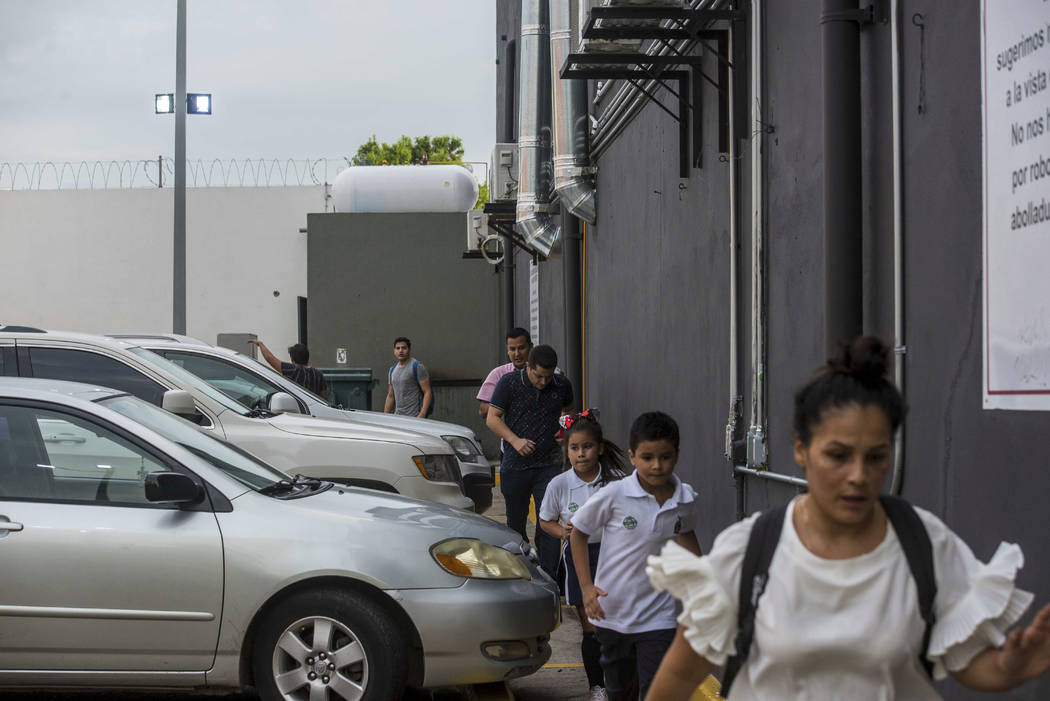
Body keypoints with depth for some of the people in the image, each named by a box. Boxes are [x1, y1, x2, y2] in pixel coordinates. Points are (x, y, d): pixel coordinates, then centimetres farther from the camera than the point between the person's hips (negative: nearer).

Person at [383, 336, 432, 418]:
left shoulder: (417, 367, -6)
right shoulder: (393, 370, 16)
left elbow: (428, 392, -11)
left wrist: (422, 415, -22)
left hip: (414, 417, -7)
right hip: (397, 417, 7)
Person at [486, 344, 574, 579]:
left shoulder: (562, 385, 3)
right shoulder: (509, 382, -4)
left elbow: (568, 412, 21)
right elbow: (492, 418, -3)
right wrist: (515, 440, -17)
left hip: (548, 465, 0)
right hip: (514, 465, 0)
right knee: (515, 523, 11)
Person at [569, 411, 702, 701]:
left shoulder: (685, 499, -5)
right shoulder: (613, 496, -15)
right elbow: (578, 533, -1)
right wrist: (586, 586, -7)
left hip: (657, 617, 1)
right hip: (612, 611, 0)